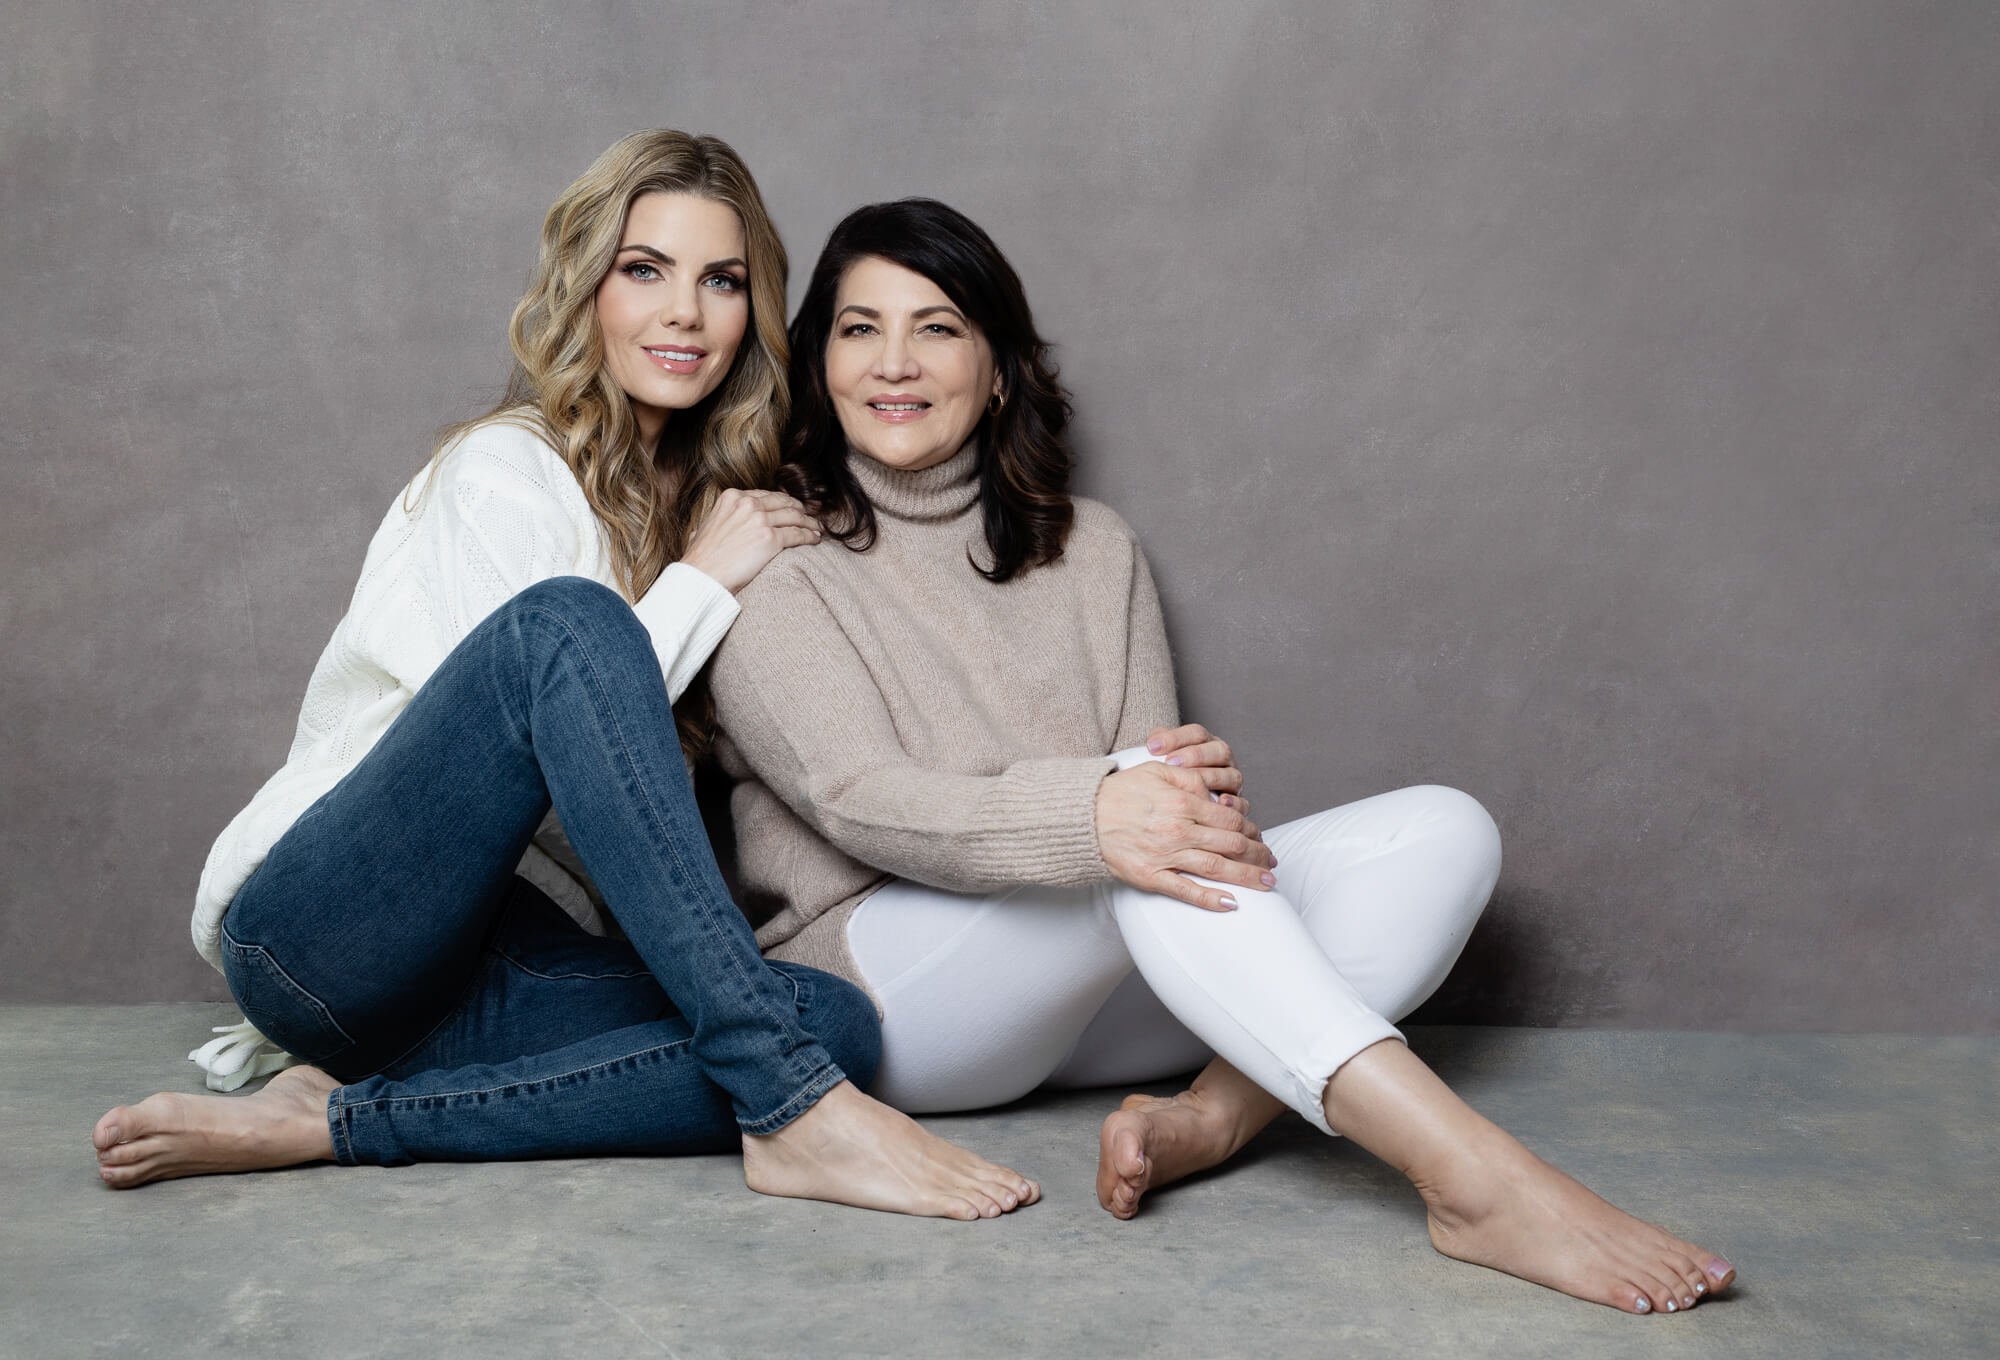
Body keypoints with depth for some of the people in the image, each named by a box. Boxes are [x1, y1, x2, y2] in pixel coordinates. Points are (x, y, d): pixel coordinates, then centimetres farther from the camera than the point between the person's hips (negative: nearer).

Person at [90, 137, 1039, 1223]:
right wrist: (700, 584, -7)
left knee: (836, 1020, -22)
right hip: (318, 923, -6)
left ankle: (331, 1122, -21)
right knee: (568, 617, -33)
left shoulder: (697, 502, 18)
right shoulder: (506, 467, -3)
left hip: (497, 963, 6)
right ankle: (792, 1107, -39)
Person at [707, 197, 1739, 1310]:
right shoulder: (776, 567, -2)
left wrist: (1200, 790, -23)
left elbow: (1155, 786, 4)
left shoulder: (1092, 550, 13)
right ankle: (1477, 1180, -40)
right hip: (871, 989, -5)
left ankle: (1207, 1121, -33)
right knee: (1140, 819, -34)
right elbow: (860, 801, -17)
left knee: (1444, 833, -12)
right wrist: (1091, 816, -36)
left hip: (1084, 997, 5)